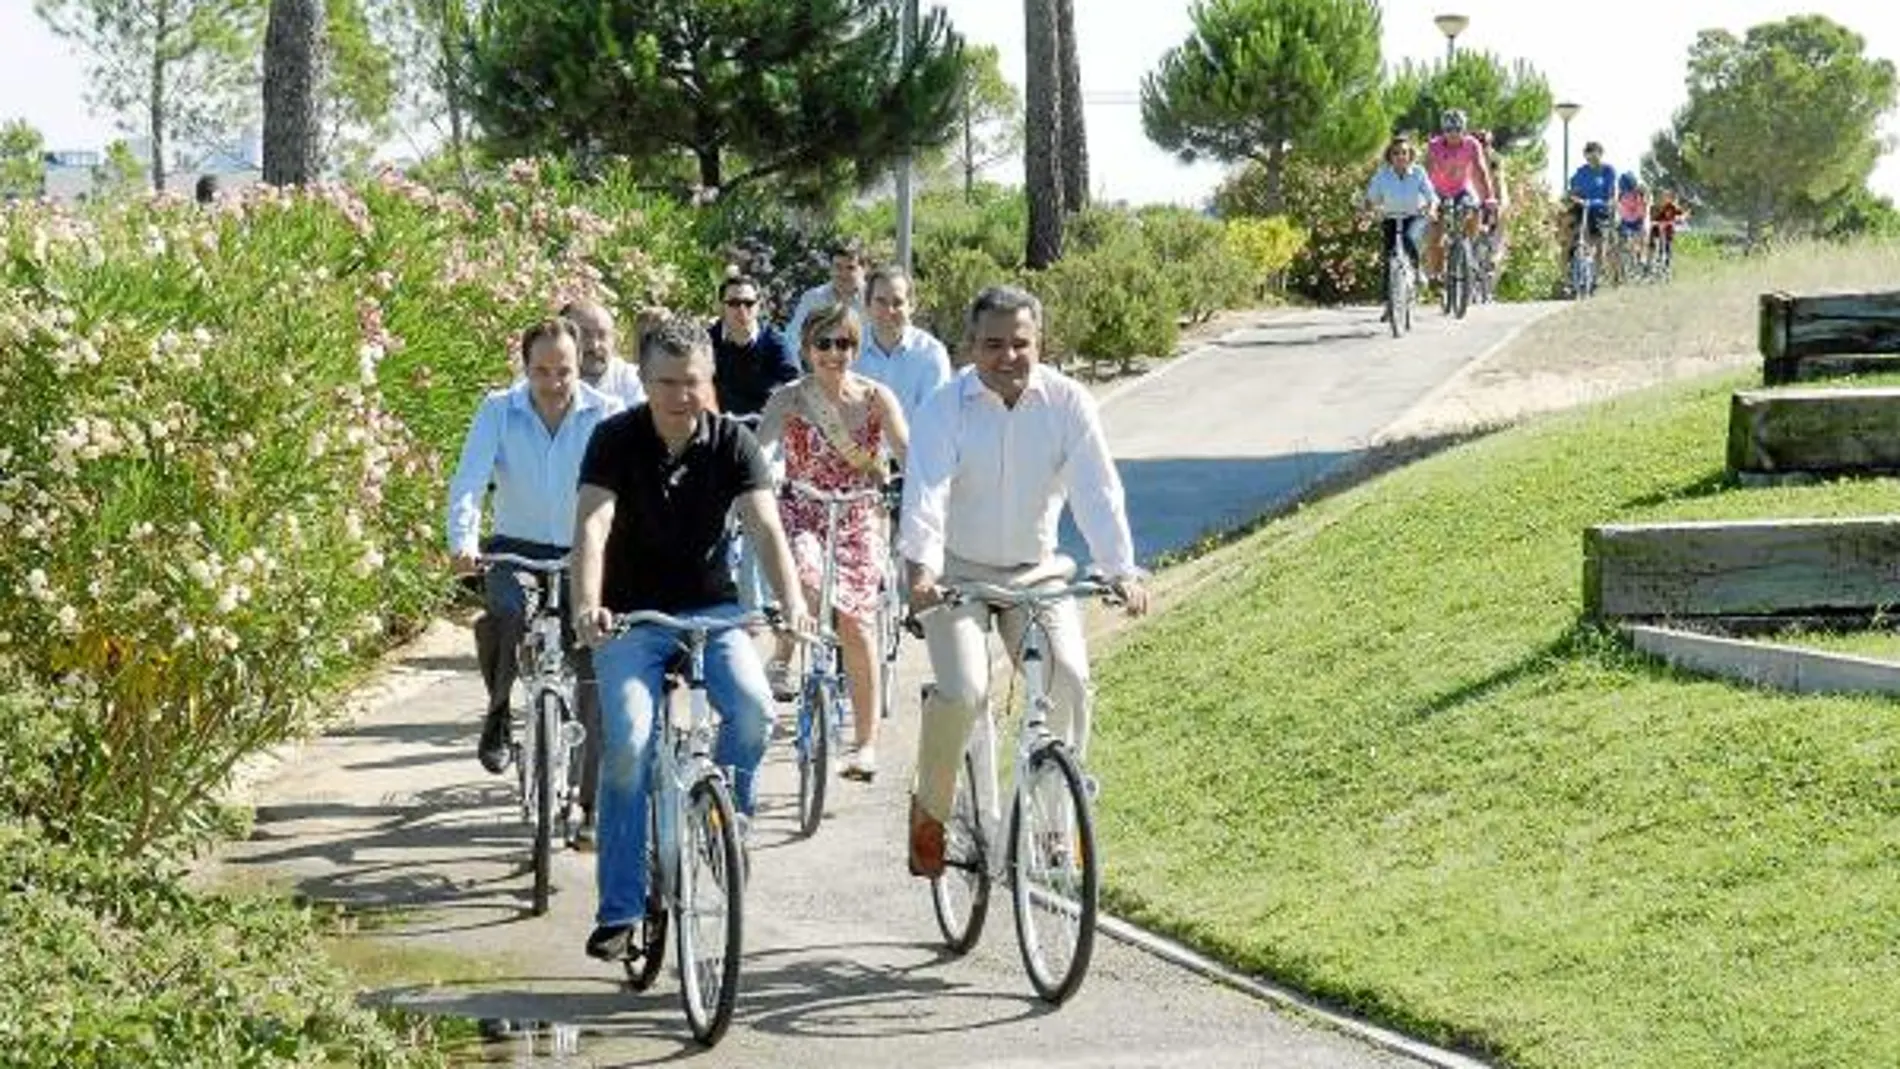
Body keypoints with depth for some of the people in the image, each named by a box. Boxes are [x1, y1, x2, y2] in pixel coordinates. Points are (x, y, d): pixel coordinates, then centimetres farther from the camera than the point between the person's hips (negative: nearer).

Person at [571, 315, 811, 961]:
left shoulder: (731, 443, -7)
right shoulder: (617, 440, -11)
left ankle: (730, 813, 4)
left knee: (752, 707, -26)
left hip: (711, 609, 1)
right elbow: (592, 527, -23)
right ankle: (619, 910, -9)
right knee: (628, 745, -19)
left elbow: (765, 526, -18)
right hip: (632, 616, -1)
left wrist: (792, 601, -36)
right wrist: (587, 606, -41)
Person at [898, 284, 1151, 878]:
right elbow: (926, 494, -25)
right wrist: (921, 567, -43)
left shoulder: (1068, 402, -9)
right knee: (962, 692, -21)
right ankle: (929, 810, 4)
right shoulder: (945, 408, -13)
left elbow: (1098, 491, -16)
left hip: (1036, 570, 2)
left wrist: (1122, 571, -31)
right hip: (958, 570, -2)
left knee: (1068, 679, -19)